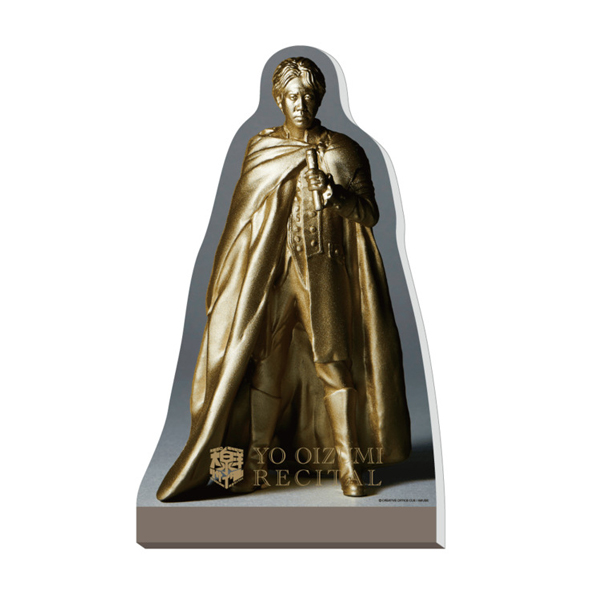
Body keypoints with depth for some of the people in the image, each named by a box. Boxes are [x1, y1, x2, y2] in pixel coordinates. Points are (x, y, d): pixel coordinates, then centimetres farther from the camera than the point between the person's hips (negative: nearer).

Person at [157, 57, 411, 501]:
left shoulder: (344, 151, 5)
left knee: (334, 360, -4)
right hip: (269, 268, 2)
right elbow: (244, 215, 15)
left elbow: (370, 212, 3)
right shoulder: (260, 149, 10)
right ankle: (256, 460, 16)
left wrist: (335, 194, -16)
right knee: (264, 360, 3)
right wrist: (237, 275, 12)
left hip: (324, 269, -1)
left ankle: (348, 463, 8)